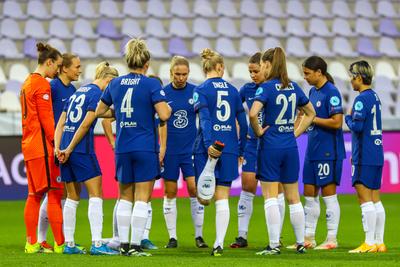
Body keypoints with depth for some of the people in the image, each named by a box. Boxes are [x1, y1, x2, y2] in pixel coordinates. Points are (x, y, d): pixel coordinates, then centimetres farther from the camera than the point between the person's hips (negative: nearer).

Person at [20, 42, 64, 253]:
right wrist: (56, 143, -15)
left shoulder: (27, 83, 18)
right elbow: (46, 119, -16)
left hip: (29, 145, 10)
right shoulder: (42, 84, -11)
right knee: (54, 192, -8)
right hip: (43, 146, -10)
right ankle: (60, 243, -10)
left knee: (34, 195, 9)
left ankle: (31, 243, 8)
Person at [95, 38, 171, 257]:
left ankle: (124, 244, 11)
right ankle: (135, 246, -6)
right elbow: (164, 115, -17)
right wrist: (168, 108, 4)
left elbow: (100, 111, 16)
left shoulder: (115, 84, 6)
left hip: (122, 148, 5)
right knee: (142, 199, -1)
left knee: (125, 198, 13)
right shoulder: (151, 85, -9)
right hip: (145, 148, -4)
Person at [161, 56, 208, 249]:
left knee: (195, 189, -6)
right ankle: (172, 237, 11)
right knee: (170, 192, 3)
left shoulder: (196, 92, -1)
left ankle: (199, 235, 3)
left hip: (191, 149, 0)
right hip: (169, 151, 0)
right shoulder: (162, 93, -3)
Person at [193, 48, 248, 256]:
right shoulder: (232, 91, 9)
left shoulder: (201, 90, -3)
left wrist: (209, 144, -24)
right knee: (222, 198, 2)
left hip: (207, 148, -4)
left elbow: (205, 119, -16)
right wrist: (241, 149, 20)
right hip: (229, 149, 4)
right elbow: (243, 122, 10)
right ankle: (219, 243, -4)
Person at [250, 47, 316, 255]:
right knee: (293, 197, 12)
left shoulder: (266, 87, -11)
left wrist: (258, 131, -10)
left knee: (270, 197, -1)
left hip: (270, 146, -5)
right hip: (290, 147, 5)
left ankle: (274, 245, -4)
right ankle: (301, 243, 15)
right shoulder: (293, 87, 7)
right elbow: (311, 113, 19)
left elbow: (253, 113, -26)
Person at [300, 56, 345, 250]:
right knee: (309, 194, 10)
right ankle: (308, 238, 17)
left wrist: (311, 118, -15)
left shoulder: (331, 92, -14)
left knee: (329, 195, -3)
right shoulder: (313, 91, 12)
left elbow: (336, 122, -19)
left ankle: (331, 239, 4)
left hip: (328, 152, -9)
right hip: (313, 151, 9)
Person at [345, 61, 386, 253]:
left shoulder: (362, 99, -14)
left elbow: (357, 126, -22)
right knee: (375, 199, 11)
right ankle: (379, 242, 12)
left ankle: (369, 243, -8)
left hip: (364, 157, -9)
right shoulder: (375, 97, 14)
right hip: (377, 154, 9)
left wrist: (348, 117, 0)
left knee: (365, 199, -7)